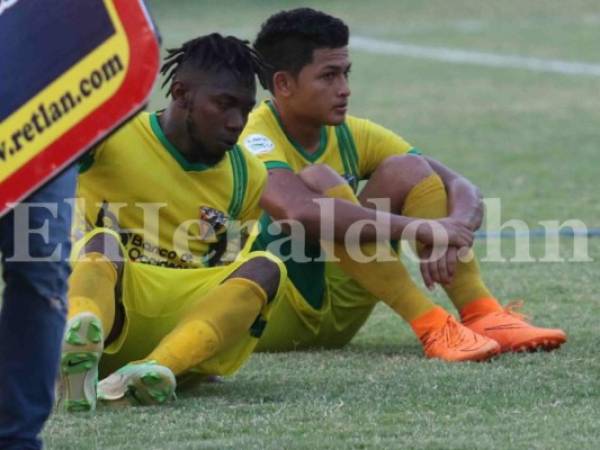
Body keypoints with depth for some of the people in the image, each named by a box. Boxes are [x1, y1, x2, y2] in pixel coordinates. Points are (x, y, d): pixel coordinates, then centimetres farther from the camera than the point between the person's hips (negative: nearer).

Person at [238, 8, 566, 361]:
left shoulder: (351, 135, 3)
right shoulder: (255, 139, -19)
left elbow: (461, 189, -2)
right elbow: (301, 211, -41)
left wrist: (453, 231, -27)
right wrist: (422, 229, -37)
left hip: (335, 313, 7)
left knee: (407, 171, -7)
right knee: (318, 181, -28)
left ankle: (482, 315, -20)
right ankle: (430, 325, -33)